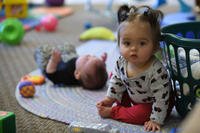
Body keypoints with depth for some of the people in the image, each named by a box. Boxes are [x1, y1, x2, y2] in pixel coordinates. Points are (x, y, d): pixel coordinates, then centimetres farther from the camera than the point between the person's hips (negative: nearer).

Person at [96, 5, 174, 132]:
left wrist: (156, 120, -30)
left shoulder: (157, 71, -40)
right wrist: (110, 98, 0)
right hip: (133, 96, 6)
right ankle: (121, 107, 9)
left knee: (140, 115, -29)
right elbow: (117, 80, 0)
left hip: (150, 104, -6)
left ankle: (111, 112, -7)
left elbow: (160, 98, -33)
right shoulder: (121, 62, -20)